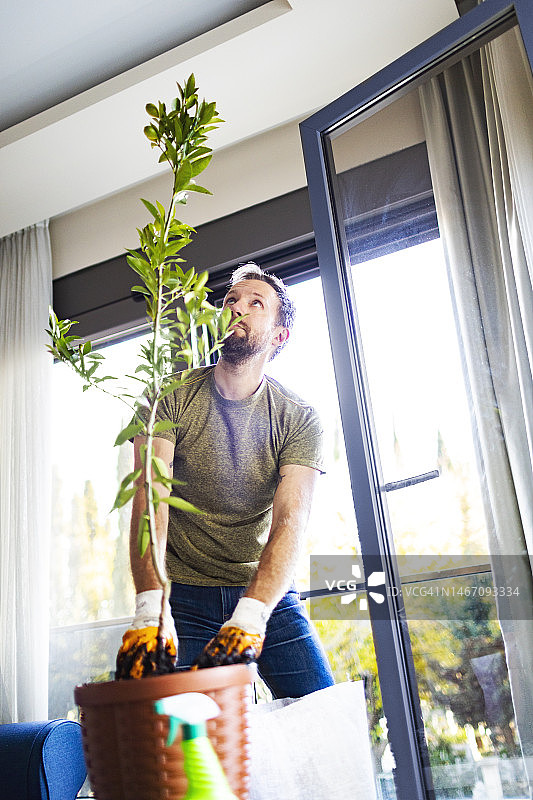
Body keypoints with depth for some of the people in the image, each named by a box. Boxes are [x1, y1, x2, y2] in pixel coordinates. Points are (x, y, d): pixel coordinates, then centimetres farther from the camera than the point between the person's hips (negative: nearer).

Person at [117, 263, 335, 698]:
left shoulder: (299, 418, -7)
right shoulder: (171, 397, -7)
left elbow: (289, 523, -19)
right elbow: (150, 500, -19)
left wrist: (249, 615, -36)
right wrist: (150, 609, -34)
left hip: (268, 591, 1)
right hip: (183, 598, 0)